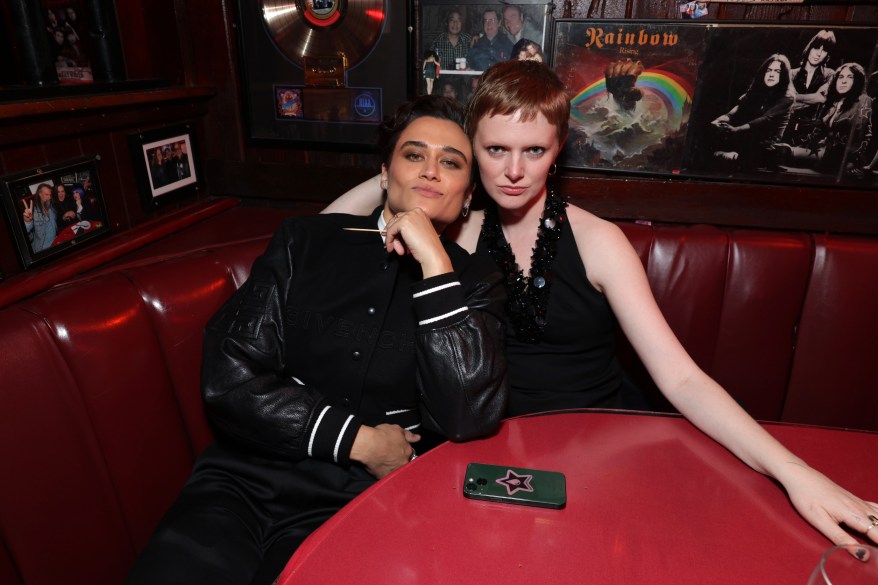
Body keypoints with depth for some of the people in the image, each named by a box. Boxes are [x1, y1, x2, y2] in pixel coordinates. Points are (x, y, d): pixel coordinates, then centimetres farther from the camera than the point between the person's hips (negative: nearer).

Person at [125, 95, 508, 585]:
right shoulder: (305, 242, 4)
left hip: (359, 501, -1)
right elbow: (228, 378, -2)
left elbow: (471, 418, -13)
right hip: (245, 479, 2)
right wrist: (357, 440, -7)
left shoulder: (475, 282, 2)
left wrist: (435, 265, -16)